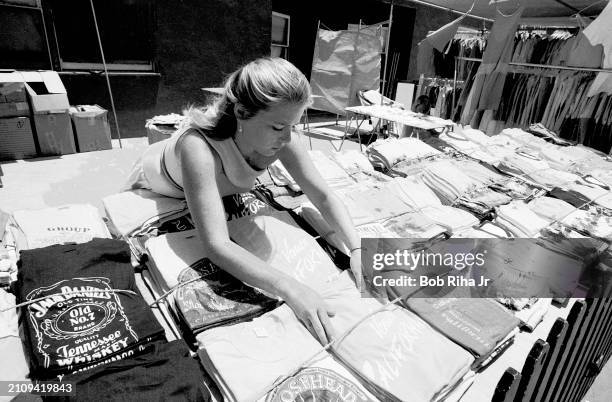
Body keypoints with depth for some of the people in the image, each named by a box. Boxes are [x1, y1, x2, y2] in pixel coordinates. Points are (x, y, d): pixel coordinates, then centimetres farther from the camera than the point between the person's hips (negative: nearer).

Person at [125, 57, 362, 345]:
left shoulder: (279, 139, -31)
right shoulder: (199, 147, -47)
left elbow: (324, 197, -27)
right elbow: (217, 245, -53)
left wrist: (357, 248, -42)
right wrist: (290, 289, -63)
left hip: (218, 189, 4)